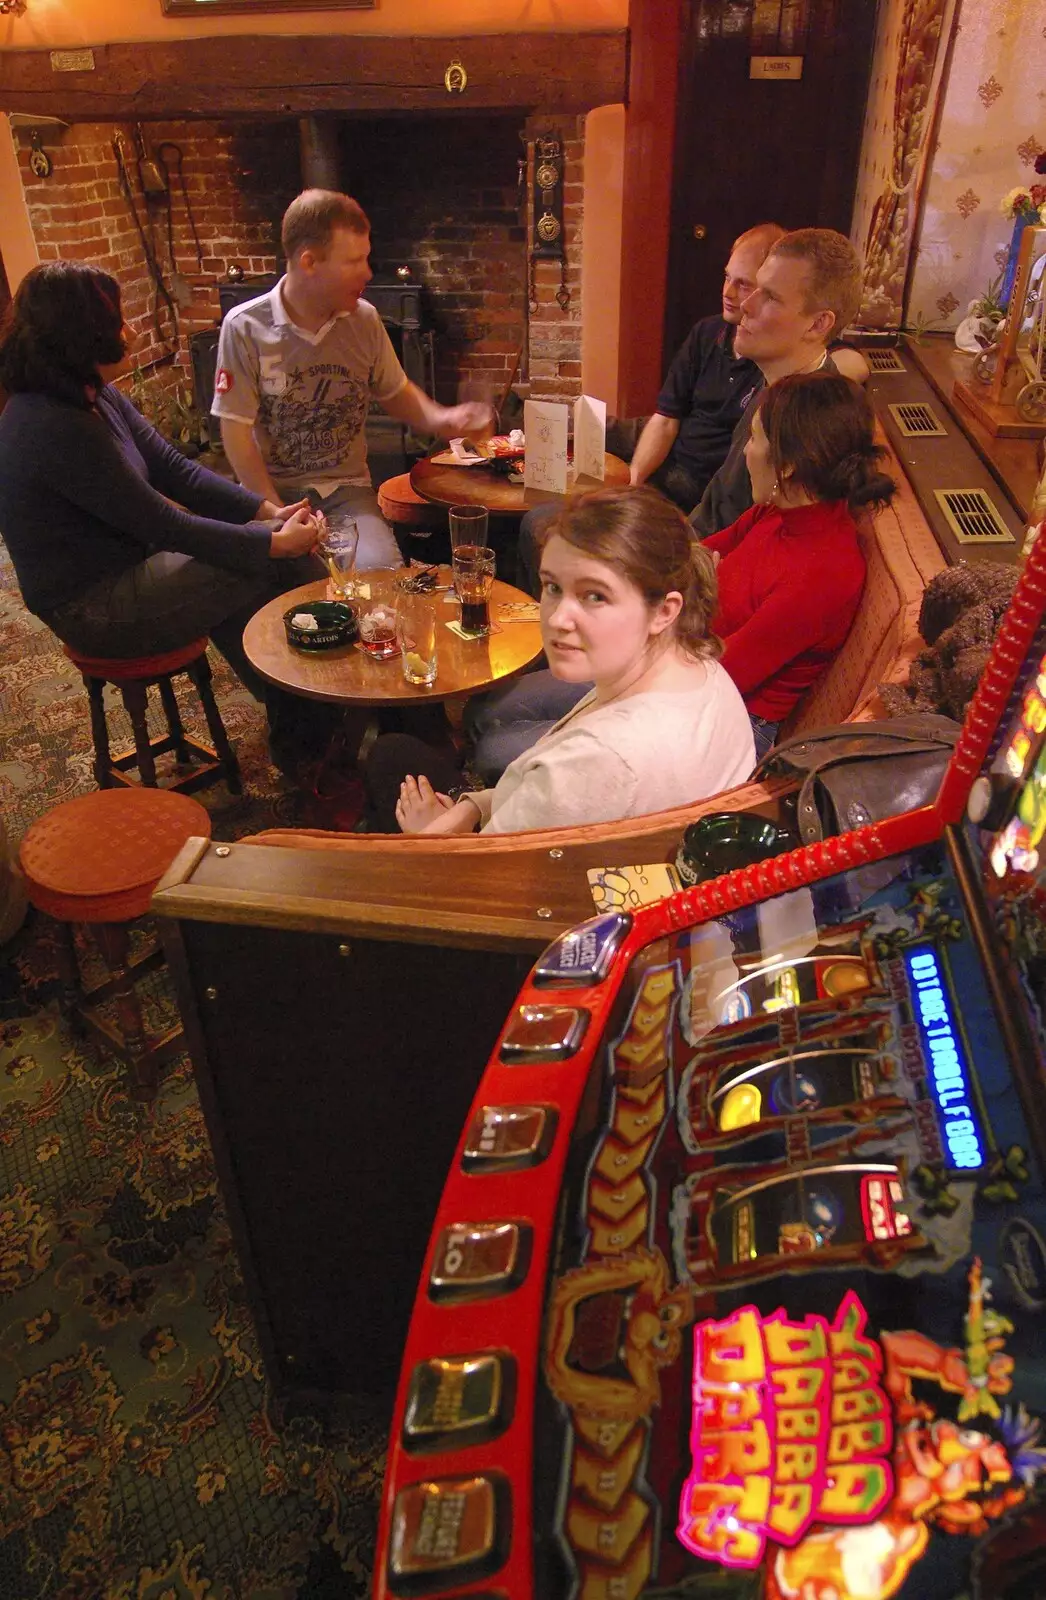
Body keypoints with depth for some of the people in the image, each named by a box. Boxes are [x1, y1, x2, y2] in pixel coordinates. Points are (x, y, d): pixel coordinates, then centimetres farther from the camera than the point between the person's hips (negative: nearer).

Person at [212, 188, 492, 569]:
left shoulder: (364, 319, 3)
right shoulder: (244, 328, -8)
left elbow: (394, 392, 19)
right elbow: (236, 433, -8)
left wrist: (438, 418, -4)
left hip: (346, 488, 3)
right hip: (271, 491, -2)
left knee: (381, 570, -26)